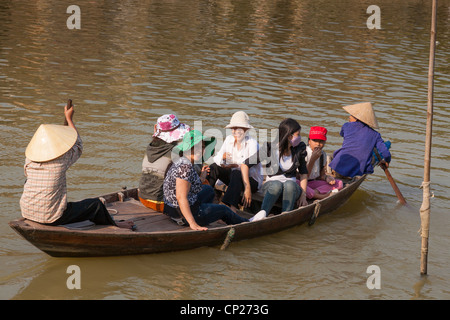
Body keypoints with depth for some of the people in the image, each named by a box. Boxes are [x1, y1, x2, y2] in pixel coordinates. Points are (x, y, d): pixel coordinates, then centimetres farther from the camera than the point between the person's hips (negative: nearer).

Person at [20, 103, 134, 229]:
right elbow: (78, 145, 4)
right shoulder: (61, 161, -17)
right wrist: (69, 118, 13)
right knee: (96, 204, 9)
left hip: (27, 213, 6)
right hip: (51, 217, -5)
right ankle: (113, 224, 39)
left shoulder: (29, 160, -4)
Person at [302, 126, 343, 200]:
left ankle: (315, 191, -26)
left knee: (339, 183, -7)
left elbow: (321, 174, 13)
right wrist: (313, 159, -25)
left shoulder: (323, 155, 5)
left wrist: (326, 178, -12)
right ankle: (321, 196, -35)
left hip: (313, 183, 6)